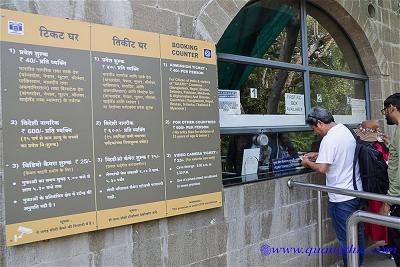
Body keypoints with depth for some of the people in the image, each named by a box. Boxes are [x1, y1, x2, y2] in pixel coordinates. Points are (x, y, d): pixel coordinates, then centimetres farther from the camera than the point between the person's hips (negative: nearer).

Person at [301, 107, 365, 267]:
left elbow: (322, 168, -25)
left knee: (346, 238, 5)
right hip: (356, 191, 9)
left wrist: (308, 163, -6)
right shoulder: (345, 130, 6)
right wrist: (318, 154, 16)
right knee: (357, 232, 21)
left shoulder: (329, 139, -22)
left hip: (341, 198, -9)